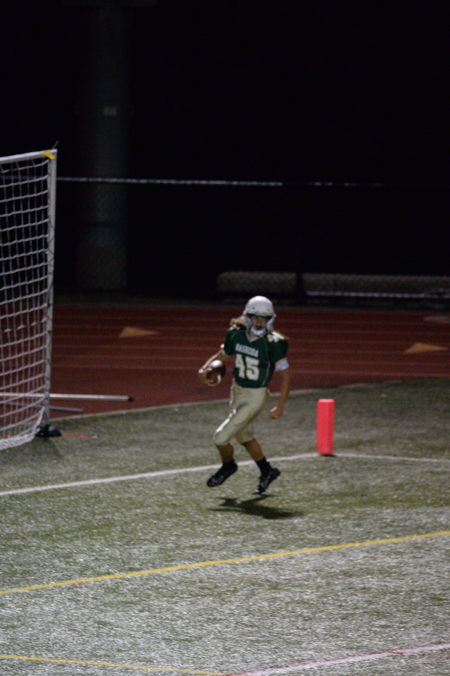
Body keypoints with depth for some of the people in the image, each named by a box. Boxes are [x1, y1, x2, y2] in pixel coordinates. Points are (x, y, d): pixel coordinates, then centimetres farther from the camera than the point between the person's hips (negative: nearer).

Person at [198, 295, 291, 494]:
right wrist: (206, 368, -10)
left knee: (221, 437, -7)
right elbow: (223, 354, 10)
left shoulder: (273, 343, -23)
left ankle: (228, 465, 26)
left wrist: (280, 407, -17)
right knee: (244, 436, 24)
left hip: (255, 397, -6)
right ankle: (267, 472, 46)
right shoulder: (236, 334, -8)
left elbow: (285, 374, -16)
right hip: (237, 390, 6)